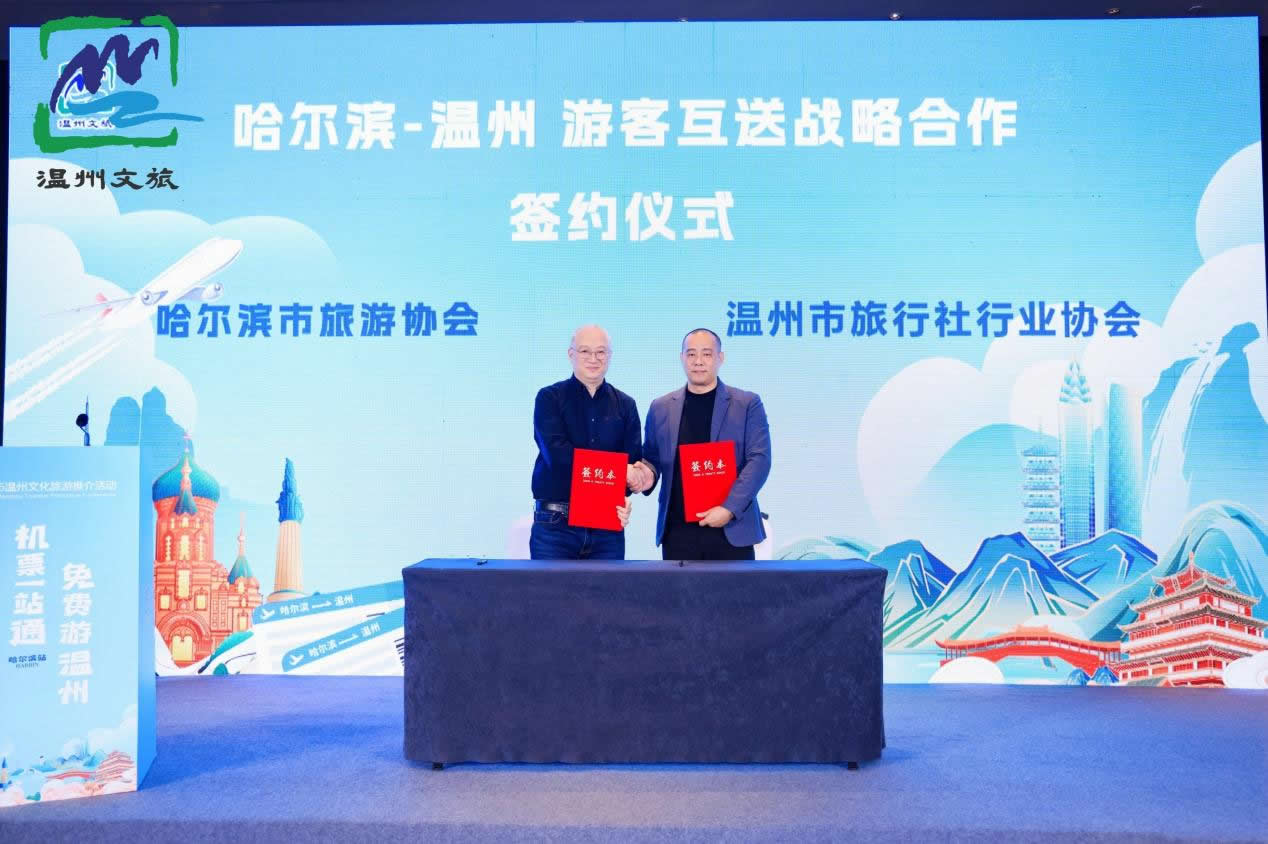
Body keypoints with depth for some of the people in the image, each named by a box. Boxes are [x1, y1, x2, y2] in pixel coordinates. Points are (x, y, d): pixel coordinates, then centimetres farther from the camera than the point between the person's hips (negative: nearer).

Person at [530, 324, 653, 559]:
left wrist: (625, 501, -17)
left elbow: (634, 460, 3)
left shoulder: (625, 405, 10)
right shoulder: (549, 397, 2)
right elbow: (557, 453, -12)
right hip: (555, 523, -2)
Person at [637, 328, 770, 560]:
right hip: (678, 531, 2)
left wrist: (730, 508, -16)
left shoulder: (747, 404, 2)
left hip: (732, 529, -2)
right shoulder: (661, 408, 10)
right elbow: (651, 458, 16)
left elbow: (759, 459, -6)